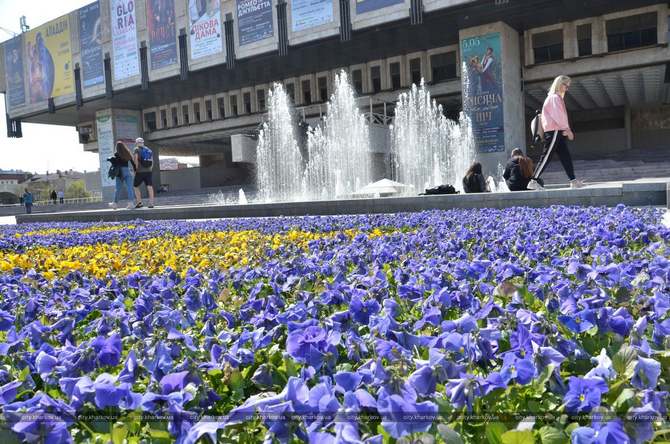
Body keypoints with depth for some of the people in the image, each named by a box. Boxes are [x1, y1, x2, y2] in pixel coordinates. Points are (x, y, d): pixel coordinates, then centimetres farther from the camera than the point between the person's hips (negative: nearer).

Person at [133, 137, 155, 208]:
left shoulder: (137, 149, -1)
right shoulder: (148, 150, 15)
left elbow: (135, 159, -13)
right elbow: (152, 162, 14)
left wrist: (136, 168, -7)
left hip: (140, 171, -4)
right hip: (148, 171, 4)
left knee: (136, 186, 8)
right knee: (150, 187, 0)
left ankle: (139, 202, 0)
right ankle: (151, 203, -6)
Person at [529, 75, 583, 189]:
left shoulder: (558, 98, 22)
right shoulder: (554, 97, -8)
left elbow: (561, 116, 17)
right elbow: (558, 116, -16)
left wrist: (566, 130, 5)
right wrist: (568, 130, -13)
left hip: (558, 132, 10)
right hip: (554, 131, -10)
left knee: (566, 157, 6)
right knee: (546, 156, -10)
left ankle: (573, 181, 5)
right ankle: (533, 181, -9)